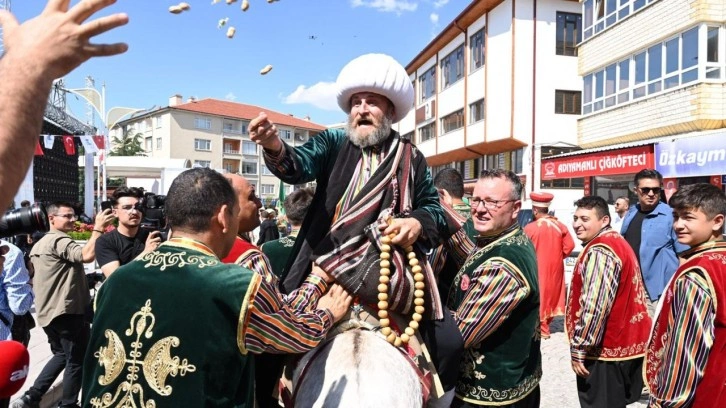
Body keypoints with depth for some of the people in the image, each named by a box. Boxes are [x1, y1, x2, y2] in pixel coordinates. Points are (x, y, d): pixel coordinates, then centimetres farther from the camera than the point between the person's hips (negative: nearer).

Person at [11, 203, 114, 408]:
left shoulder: (39, 244, 17)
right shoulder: (59, 240, -16)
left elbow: (34, 276, 26)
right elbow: (87, 255, -35)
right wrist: (98, 228, -30)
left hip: (49, 312, 10)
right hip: (68, 312, -10)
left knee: (62, 355, 25)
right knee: (76, 361, 4)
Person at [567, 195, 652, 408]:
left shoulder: (600, 251, -21)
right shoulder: (617, 242, 12)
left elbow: (595, 306, -27)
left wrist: (578, 348, -20)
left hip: (605, 348, -10)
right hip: (626, 342, 10)